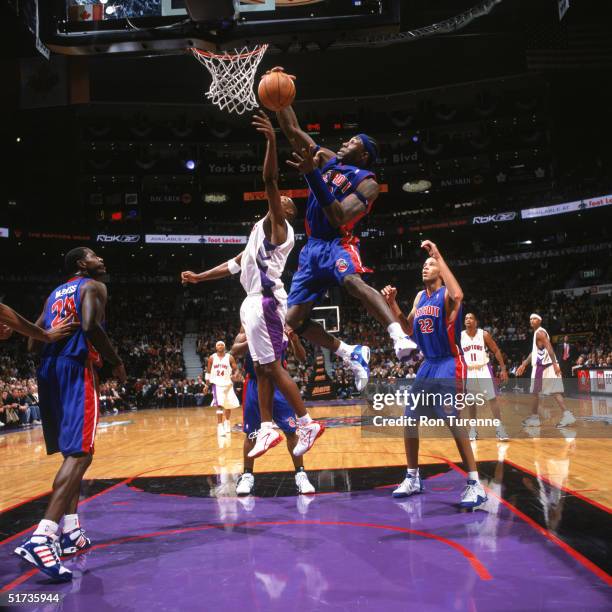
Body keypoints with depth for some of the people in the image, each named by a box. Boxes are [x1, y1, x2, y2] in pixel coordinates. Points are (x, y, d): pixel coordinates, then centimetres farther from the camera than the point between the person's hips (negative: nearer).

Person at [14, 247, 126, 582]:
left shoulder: (55, 293, 26)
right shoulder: (93, 286, 3)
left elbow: (33, 340, 20)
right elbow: (91, 326, -16)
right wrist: (116, 362, -5)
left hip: (47, 370, 9)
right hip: (76, 369, -8)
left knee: (71, 451, 17)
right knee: (79, 453, -14)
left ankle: (71, 532, 18)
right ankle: (42, 538, -28)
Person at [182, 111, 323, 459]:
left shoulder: (277, 225, 0)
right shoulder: (262, 232, 26)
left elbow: (270, 181, -15)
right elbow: (235, 264, 31)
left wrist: (272, 141, -24)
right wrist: (200, 277, 30)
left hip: (265, 300, -9)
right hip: (255, 302, 9)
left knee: (273, 367, -9)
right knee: (262, 369, 8)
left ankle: (308, 424, -3)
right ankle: (268, 431, 13)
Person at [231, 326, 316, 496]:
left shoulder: (285, 327, 0)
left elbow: (302, 359, 0)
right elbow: (235, 351, -11)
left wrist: (295, 340, -20)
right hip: (255, 383, 0)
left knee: (291, 431, -3)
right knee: (251, 433, 6)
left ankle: (300, 474, 8)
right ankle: (247, 475, 20)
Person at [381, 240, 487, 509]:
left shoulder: (446, 294, -10)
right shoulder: (420, 296, 12)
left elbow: (457, 296, -36)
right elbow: (409, 329, 19)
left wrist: (439, 257, -32)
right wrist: (392, 303, 6)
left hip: (449, 363, -8)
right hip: (428, 364, 8)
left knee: (453, 421, -17)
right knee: (409, 419, 8)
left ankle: (475, 484, -9)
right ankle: (413, 478, 22)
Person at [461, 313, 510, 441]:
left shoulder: (484, 334, -6)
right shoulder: (460, 336, -2)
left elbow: (496, 351, 0)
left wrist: (503, 369, -4)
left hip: (484, 369, -2)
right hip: (469, 371, 2)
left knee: (492, 398, -8)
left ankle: (499, 427, -4)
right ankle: (473, 428, 16)